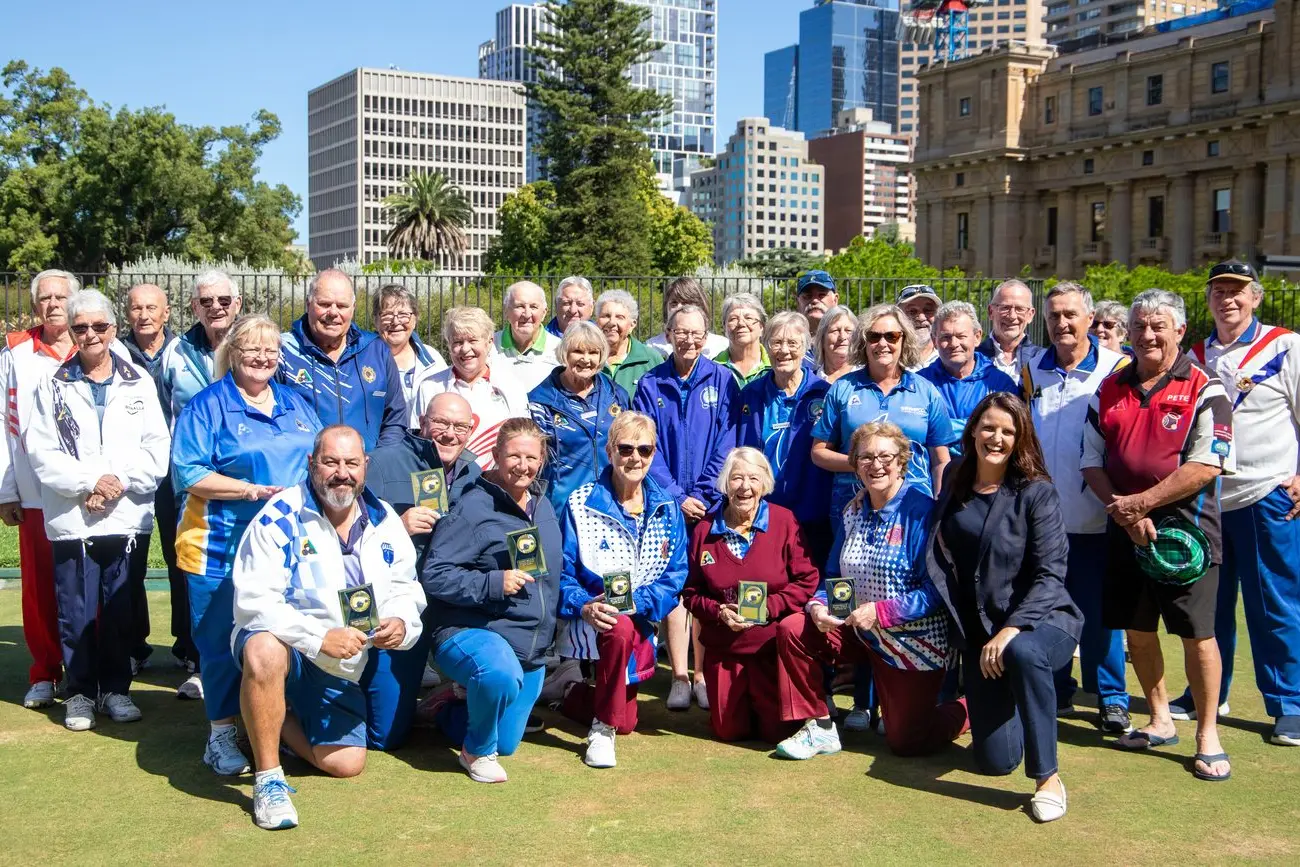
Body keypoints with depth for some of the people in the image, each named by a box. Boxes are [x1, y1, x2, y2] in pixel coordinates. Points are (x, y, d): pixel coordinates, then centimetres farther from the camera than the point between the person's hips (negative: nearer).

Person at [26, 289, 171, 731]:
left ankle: (115, 689, 20)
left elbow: (156, 449, 1)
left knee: (120, 609, 6)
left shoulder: (138, 383, 7)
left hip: (128, 515, 1)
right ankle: (80, 692, 17)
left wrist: (119, 482, -12)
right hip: (72, 518, 0)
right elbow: (43, 454, -2)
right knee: (77, 611, 3)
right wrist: (89, 481, -14)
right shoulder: (53, 386, 5)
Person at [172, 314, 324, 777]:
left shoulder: (296, 404, 14)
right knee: (223, 641, 0)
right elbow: (188, 473, -11)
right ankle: (221, 734, 13)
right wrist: (252, 490, -19)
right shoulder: (207, 405, -3)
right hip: (224, 546, -5)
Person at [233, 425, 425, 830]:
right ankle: (268, 778, -23)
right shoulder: (281, 517, -17)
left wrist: (400, 624, -21)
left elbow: (405, 591, 3)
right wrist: (320, 638, -33)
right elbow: (254, 602, -23)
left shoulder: (384, 522, 0)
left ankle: (280, 722, 28)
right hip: (282, 646, -5)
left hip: (340, 670, 5)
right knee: (265, 650, -41)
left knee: (347, 764, -2)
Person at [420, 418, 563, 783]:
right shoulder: (474, 507, -14)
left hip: (531, 646, 7)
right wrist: (493, 583, -27)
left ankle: (451, 714, 45)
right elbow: (433, 575, -19)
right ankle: (476, 751, -11)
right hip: (470, 632, -7)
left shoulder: (544, 510, 10)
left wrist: (547, 632, 13)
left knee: (506, 745, 13)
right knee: (501, 673, -41)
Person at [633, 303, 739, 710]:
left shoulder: (722, 380, 3)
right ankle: (679, 676, 7)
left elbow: (726, 443, -2)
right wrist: (677, 497, -9)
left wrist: (704, 495, -10)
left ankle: (704, 675, 10)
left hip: (712, 503, 0)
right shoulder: (651, 385, 4)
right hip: (668, 503, 1)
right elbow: (648, 448, 0)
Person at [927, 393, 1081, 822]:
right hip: (979, 633, 4)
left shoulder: (1036, 492, -9)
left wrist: (1012, 629, -27)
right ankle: (1007, 705, 34)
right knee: (995, 760, -2)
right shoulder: (954, 485, 4)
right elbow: (939, 562, 14)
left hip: (1041, 619, -4)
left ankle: (1048, 778, -24)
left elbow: (1050, 574, -15)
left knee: (1022, 652, -41)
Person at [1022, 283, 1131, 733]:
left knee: (1099, 613, 3)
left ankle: (1111, 698, 16)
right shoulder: (1032, 371, 8)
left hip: (1094, 520, -4)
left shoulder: (1118, 370, -6)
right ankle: (1056, 692, 25)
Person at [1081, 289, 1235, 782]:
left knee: (1197, 633, -2)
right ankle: (1160, 721, 29)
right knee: (1137, 630, 12)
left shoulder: (1204, 389, -5)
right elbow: (1092, 462, 8)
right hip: (1125, 531, 5)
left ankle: (1207, 735, 12)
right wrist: (1121, 510, -8)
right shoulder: (1109, 390, 10)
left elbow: (1207, 465, -14)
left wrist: (1141, 502, -16)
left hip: (1184, 527, -5)